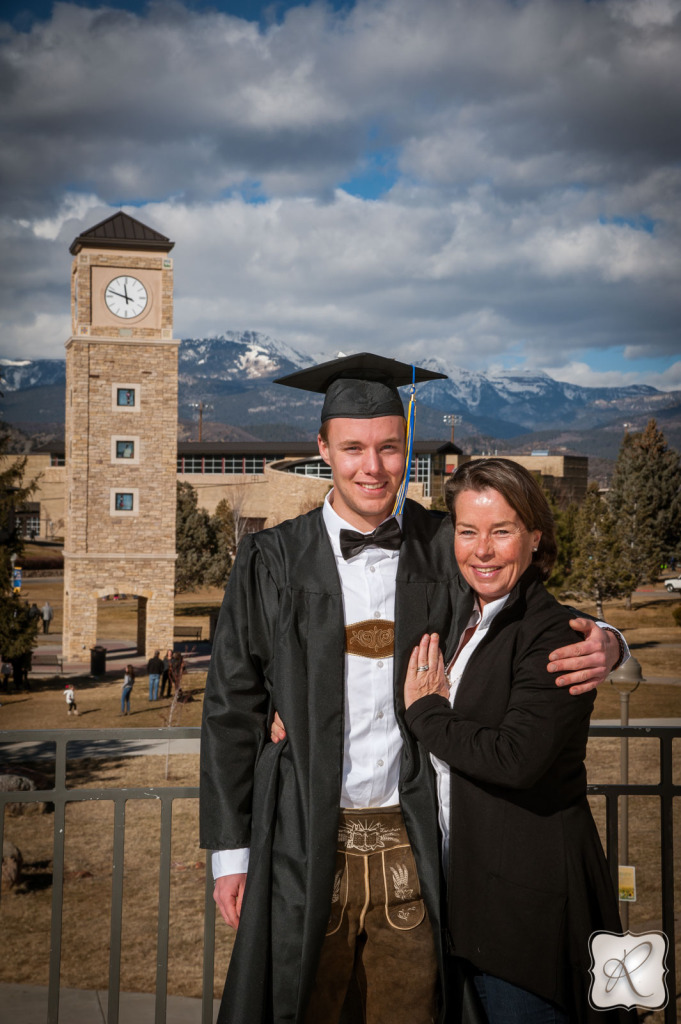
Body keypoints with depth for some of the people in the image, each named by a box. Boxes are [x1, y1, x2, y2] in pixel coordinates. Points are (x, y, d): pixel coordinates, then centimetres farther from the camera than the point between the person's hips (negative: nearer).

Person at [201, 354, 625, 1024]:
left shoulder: (446, 552, 0)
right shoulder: (272, 562, -2)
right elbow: (232, 709, 1)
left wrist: (602, 646, -14)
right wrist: (229, 849, -1)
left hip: (412, 847, 1)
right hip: (306, 845, -1)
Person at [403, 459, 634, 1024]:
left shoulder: (554, 633, -16)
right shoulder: (463, 621, 10)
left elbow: (518, 759, -26)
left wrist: (424, 710, -12)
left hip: (527, 892, -8)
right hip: (463, 881, 8)